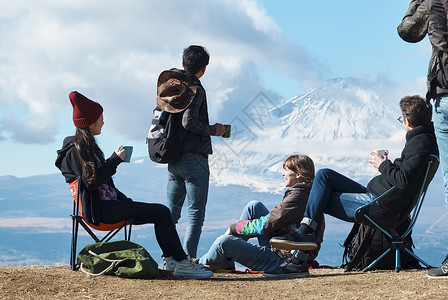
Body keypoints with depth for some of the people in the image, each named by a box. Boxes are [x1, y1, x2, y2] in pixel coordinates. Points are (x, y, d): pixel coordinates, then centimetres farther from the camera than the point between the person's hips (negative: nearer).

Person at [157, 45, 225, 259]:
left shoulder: (168, 86, 10)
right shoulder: (195, 89, -11)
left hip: (172, 159, 7)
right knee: (196, 212, -2)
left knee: (171, 210, 11)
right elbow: (189, 121, -21)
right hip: (194, 159, -7)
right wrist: (214, 130, -7)